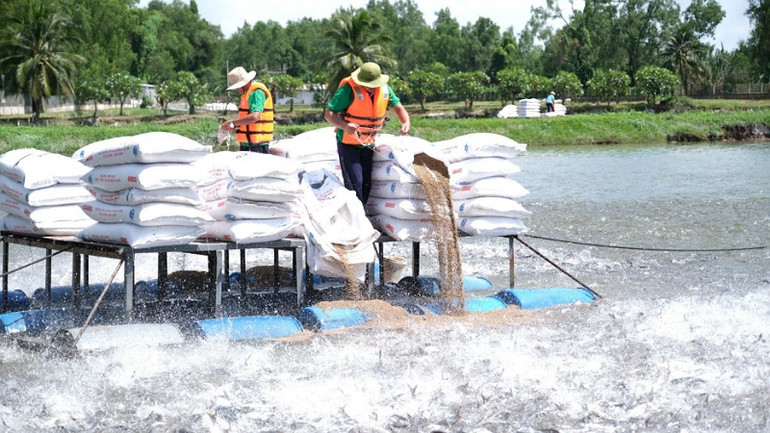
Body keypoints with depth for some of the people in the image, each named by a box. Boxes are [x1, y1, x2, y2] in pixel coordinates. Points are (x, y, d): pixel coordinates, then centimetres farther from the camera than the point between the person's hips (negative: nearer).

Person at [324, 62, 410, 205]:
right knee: (355, 182, -15)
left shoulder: (384, 89, -6)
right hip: (348, 143, -6)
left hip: (368, 144, 6)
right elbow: (329, 113, -24)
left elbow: (397, 107, 7)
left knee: (366, 183, 11)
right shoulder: (348, 90, -23)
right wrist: (344, 126, -43)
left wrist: (406, 122, -15)